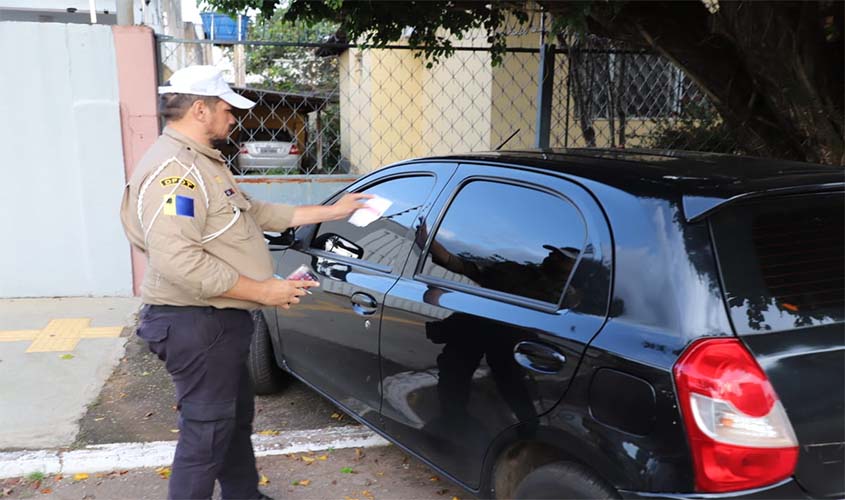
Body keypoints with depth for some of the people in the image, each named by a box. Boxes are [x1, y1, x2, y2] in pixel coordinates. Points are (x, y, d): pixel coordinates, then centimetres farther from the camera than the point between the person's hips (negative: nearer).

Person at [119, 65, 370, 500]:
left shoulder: (204, 163, 14)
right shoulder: (173, 169, -21)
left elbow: (256, 213, 20)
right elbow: (178, 261, -30)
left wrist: (332, 211, 19)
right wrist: (263, 291, -24)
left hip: (220, 319, 11)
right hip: (195, 323, -11)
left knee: (237, 415, 22)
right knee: (207, 430, 1)